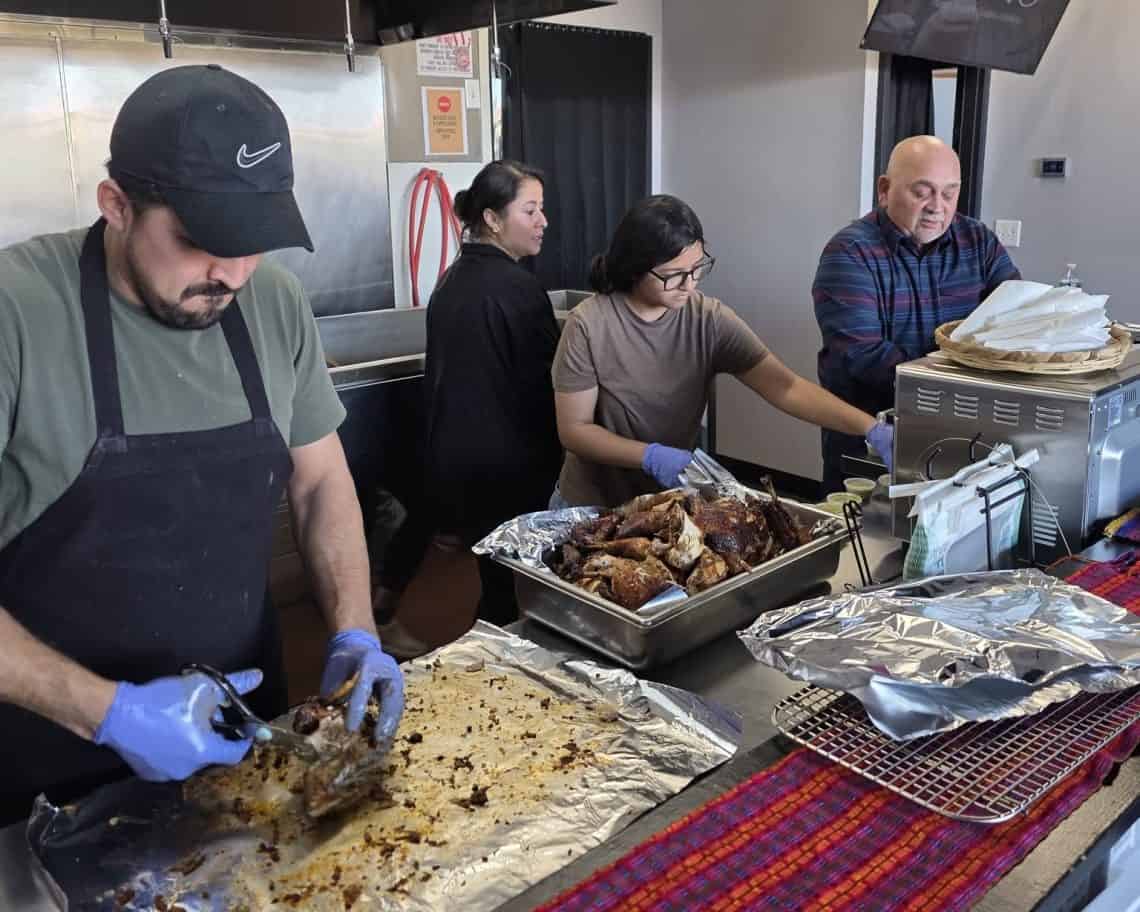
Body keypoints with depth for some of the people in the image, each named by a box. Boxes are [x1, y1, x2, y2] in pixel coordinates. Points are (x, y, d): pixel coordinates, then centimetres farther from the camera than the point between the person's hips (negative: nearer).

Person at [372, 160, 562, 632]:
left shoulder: (453, 279, 8)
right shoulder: (518, 287, -17)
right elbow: (545, 387, -13)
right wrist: (553, 462, -1)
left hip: (450, 456, 8)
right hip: (506, 468, -8)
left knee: (494, 578, 22)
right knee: (509, 593, 5)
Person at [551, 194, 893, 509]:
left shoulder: (710, 320, -10)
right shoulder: (589, 324, -17)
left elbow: (785, 386, -16)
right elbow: (573, 429, -13)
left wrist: (871, 428, -27)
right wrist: (651, 456, -25)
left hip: (672, 501, 2)